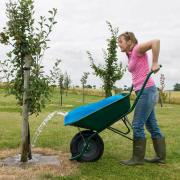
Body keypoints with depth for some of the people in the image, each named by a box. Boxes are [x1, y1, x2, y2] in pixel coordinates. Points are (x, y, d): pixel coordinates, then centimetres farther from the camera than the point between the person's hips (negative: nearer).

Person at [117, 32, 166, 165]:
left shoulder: (137, 49, -8)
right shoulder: (130, 56, 17)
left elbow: (156, 41, -22)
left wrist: (155, 63, -21)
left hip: (147, 91, -10)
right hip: (144, 92, 10)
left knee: (137, 125, -5)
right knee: (152, 125, 12)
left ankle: (138, 158, 6)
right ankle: (161, 156, 22)